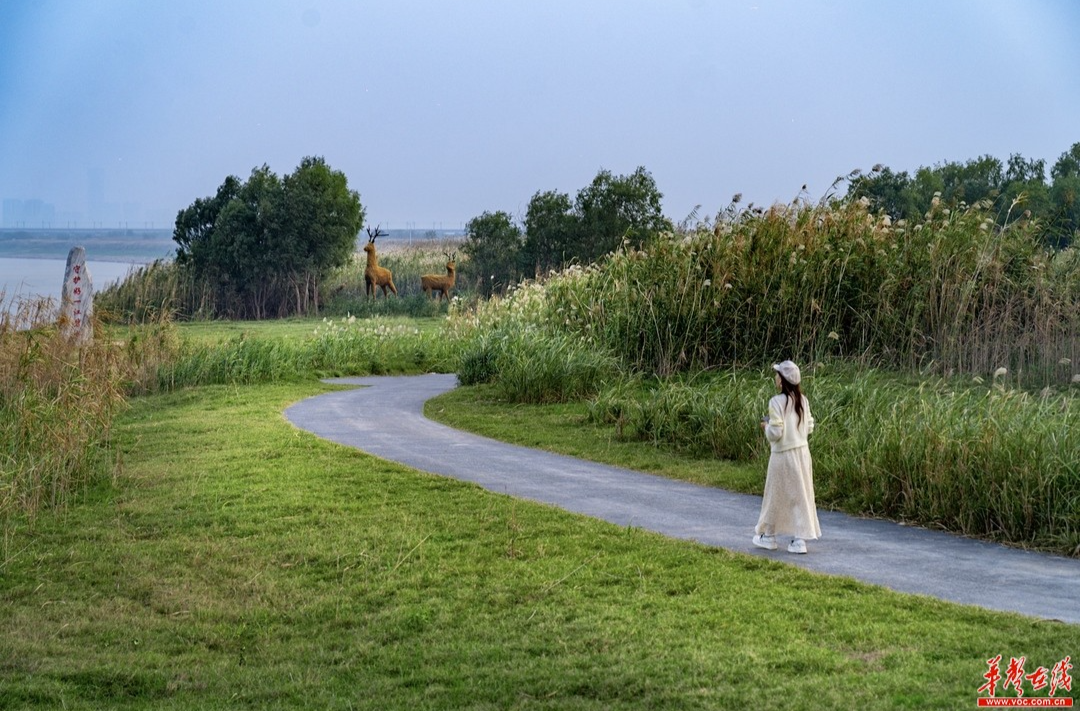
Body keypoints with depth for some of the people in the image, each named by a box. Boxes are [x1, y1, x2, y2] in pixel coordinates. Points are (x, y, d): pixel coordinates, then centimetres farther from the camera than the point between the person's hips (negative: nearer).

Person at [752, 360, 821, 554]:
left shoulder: (777, 402, -17)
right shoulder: (802, 400, 2)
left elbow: (775, 433, -20)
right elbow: (809, 427, 8)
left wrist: (767, 426, 0)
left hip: (783, 455, -5)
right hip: (802, 452, 5)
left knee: (776, 496, 9)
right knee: (800, 495, 8)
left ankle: (768, 536, 23)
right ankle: (800, 539, 6)